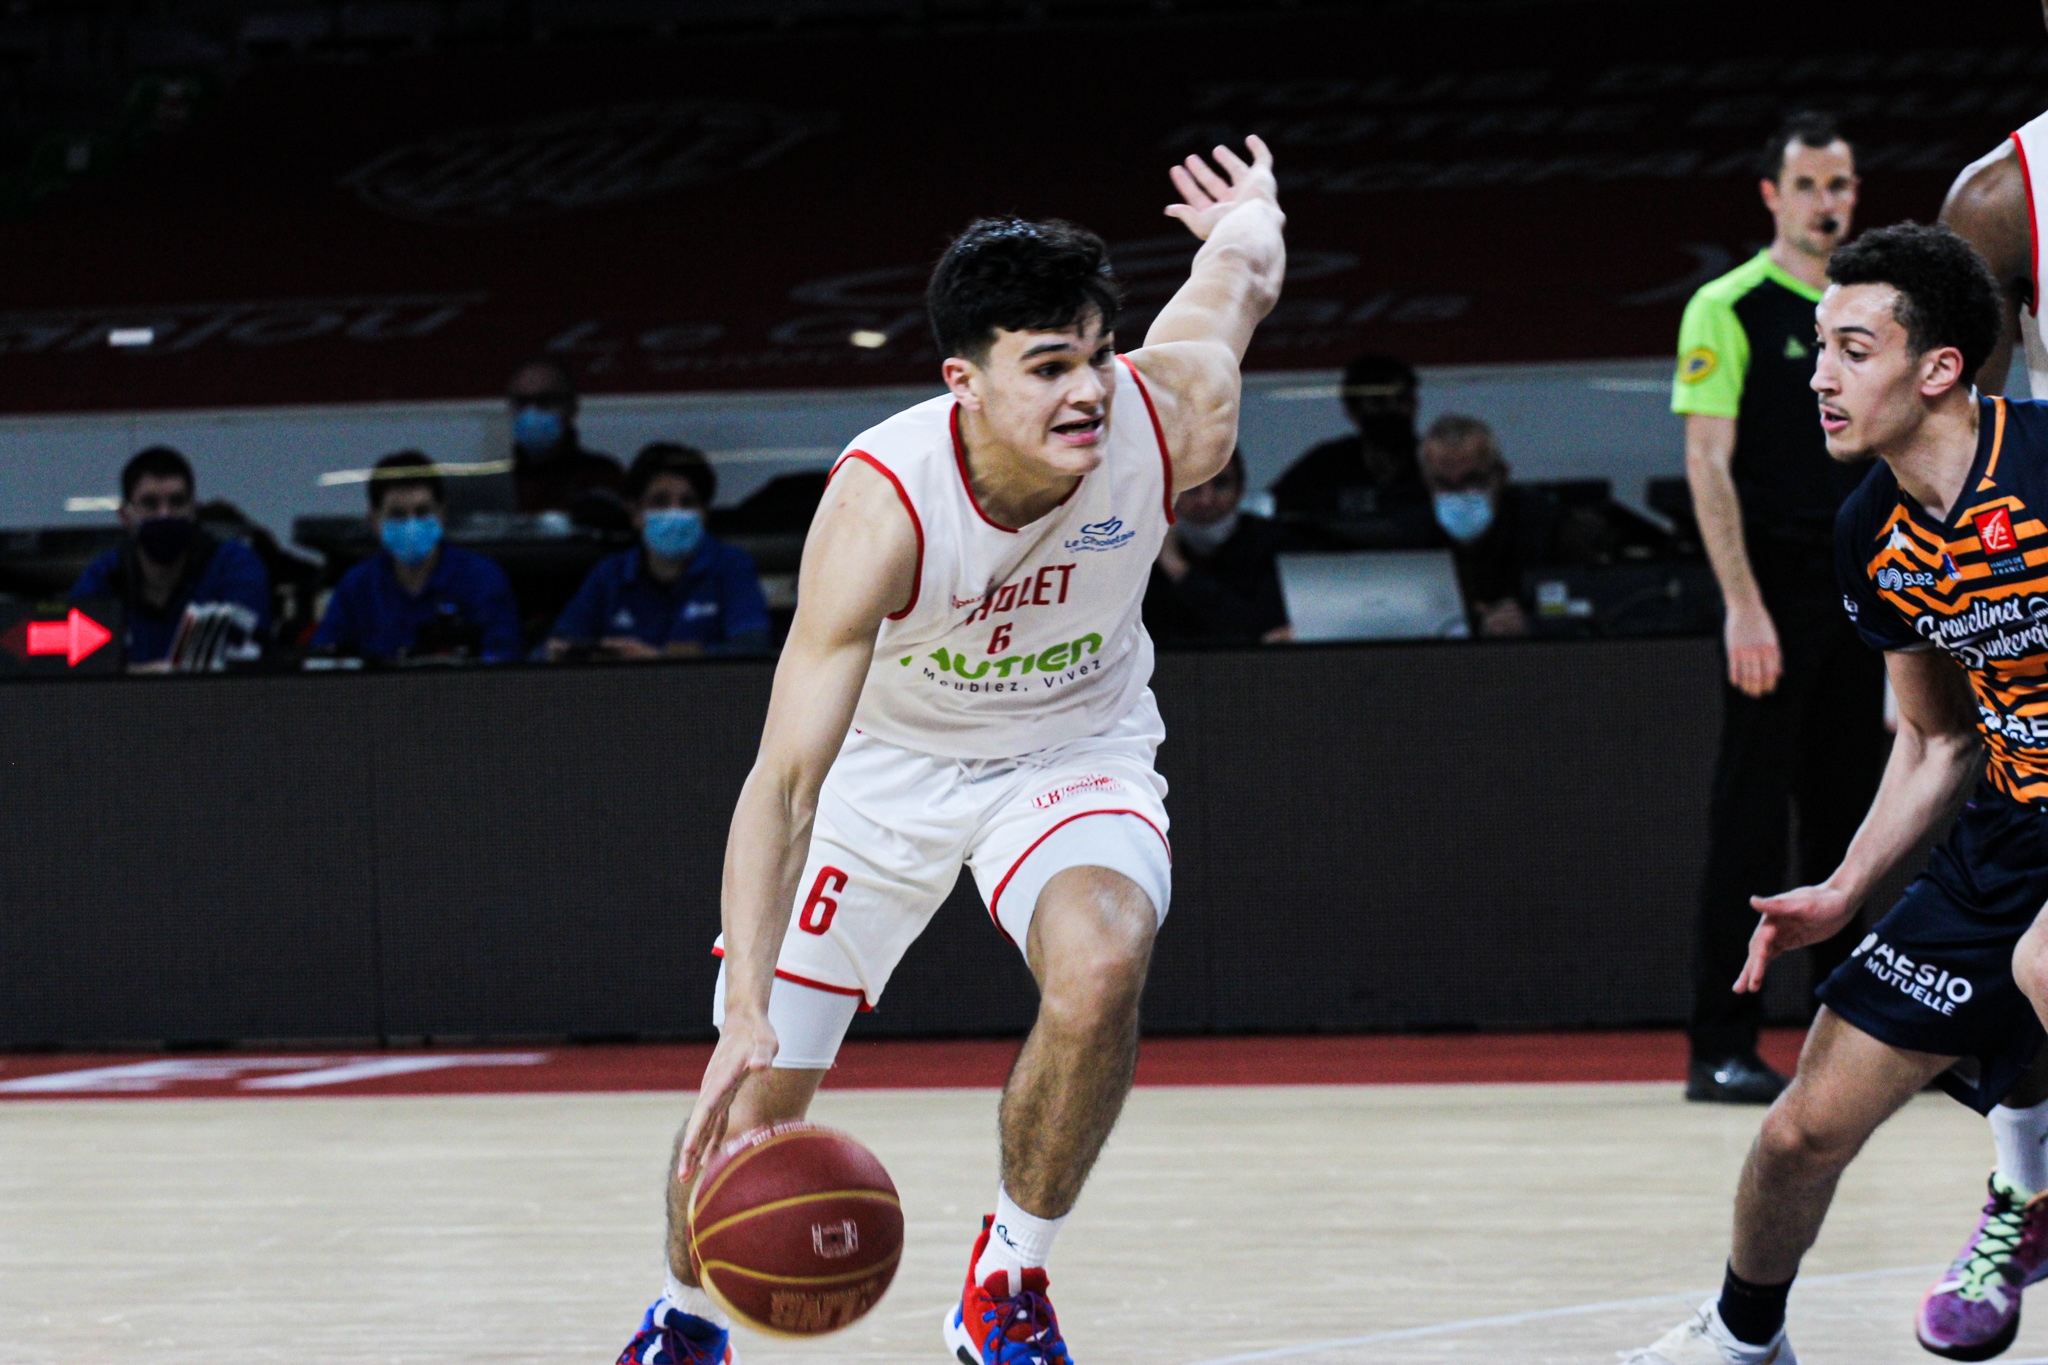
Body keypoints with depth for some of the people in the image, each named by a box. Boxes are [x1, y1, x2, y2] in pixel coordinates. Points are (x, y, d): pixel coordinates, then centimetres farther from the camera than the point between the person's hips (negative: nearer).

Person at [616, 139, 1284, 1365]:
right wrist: (745, 1015, -48)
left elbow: (1240, 272, -5)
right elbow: (785, 780, -38)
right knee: (754, 1092, 6)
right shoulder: (883, 505, -38)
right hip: (887, 754, -1)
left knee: (1100, 972, -31)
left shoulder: (1174, 422, -30)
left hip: (1073, 747, 1)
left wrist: (1253, 217, 21)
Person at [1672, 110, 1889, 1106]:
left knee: (1846, 818, 8)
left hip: (1863, 601, 6)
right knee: (1750, 824, -6)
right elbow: (1709, 463, -10)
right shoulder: (1728, 310, -5)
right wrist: (1743, 604, -18)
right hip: (1774, 599, -6)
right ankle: (1721, 1050, -3)